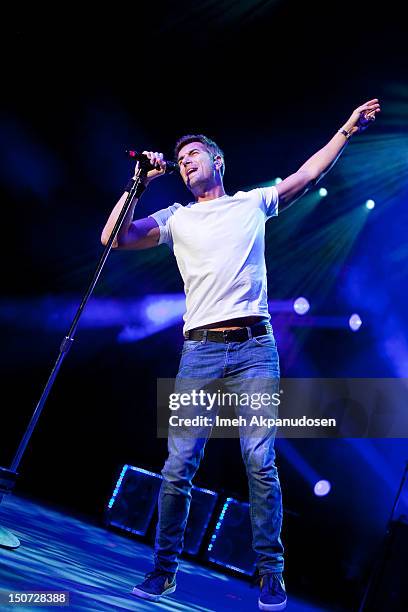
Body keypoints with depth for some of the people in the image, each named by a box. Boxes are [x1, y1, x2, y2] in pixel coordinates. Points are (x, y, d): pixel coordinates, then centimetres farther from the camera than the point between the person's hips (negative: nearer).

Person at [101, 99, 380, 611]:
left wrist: (348, 129, 16)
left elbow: (308, 174, 18)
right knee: (178, 467, -4)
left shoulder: (253, 202, 19)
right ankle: (165, 568, 11)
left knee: (260, 462, -8)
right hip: (200, 350, 1)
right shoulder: (176, 218, 18)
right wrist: (141, 182, 7)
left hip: (254, 347, -1)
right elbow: (114, 239, 8)